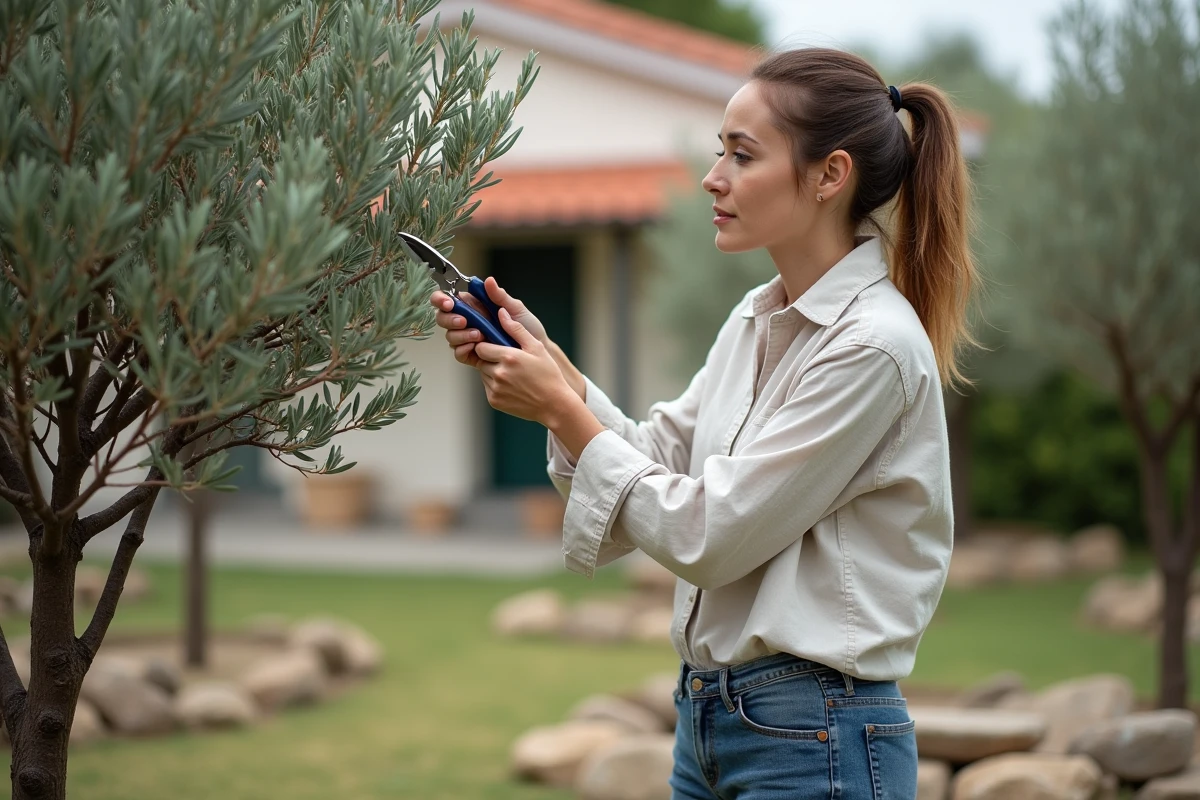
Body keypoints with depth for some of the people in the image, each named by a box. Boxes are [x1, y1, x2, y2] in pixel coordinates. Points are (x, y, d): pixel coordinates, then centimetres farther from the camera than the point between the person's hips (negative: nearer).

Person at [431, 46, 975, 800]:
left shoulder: (874, 343, -18)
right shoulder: (758, 319, 9)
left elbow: (709, 535, -18)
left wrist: (561, 408, -10)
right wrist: (545, 359, -2)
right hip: (709, 714, 8)